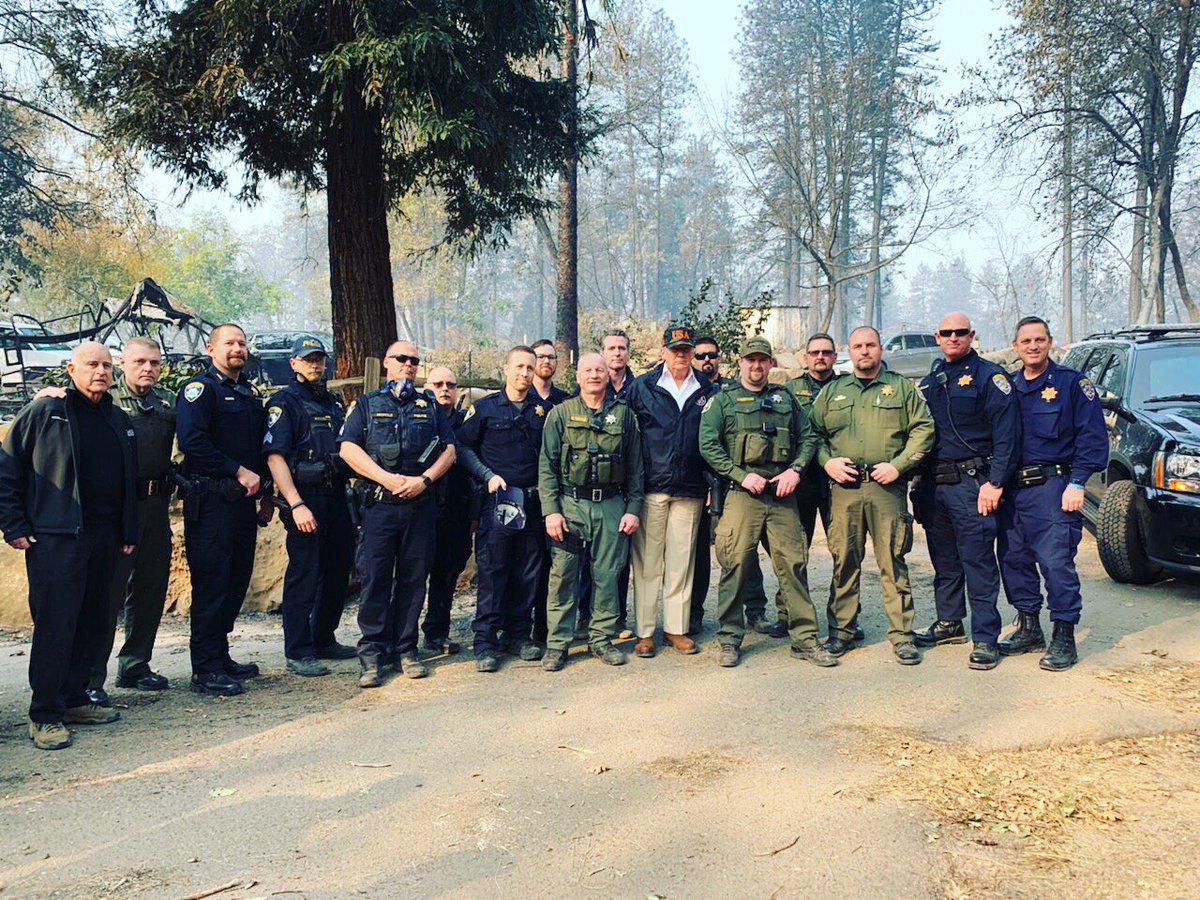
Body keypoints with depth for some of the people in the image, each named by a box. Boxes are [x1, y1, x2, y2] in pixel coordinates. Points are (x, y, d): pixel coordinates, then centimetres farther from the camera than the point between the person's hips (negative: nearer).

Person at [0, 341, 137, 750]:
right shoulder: (43, 412, -1)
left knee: (92, 624, 10)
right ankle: (45, 716, 1)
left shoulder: (120, 420, 16)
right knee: (55, 625, -7)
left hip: (105, 539, 6)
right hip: (55, 537, -6)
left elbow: (130, 482, 22)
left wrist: (128, 532, 17)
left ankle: (73, 699, 22)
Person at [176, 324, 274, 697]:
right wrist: (239, 472, -18)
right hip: (211, 502, -8)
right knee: (210, 584, -5)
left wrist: (264, 493, 18)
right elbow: (192, 442, -19)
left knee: (236, 581, 12)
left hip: (243, 500, 8)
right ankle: (206, 670, 0)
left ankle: (220, 656, 24)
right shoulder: (200, 389, -6)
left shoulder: (250, 393, 19)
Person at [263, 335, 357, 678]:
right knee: (303, 575, -4)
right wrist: (296, 505, -21)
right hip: (305, 499, -7)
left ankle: (324, 639, 26)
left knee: (338, 571, 12)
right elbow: (274, 457, -13)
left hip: (337, 498, 7)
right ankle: (297, 653, 4)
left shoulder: (334, 402, 18)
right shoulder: (283, 403, -4)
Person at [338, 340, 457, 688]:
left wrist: (424, 479, -8)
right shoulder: (366, 404, 10)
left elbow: (449, 450, 10)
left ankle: (405, 649, 13)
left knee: (414, 578, 4)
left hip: (421, 504, 2)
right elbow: (348, 448, -2)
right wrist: (387, 478, -13)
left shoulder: (430, 406, 16)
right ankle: (372, 653, 2)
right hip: (379, 503, -2)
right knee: (376, 577, -4)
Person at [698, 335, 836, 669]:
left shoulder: (785, 398, 18)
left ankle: (804, 638, 9)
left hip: (782, 495, 3)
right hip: (742, 495, -3)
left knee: (793, 564, 1)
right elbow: (708, 445, -2)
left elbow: (807, 437, 16)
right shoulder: (722, 401, 7)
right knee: (735, 566, -3)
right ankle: (729, 639, 8)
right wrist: (741, 475, -10)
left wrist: (795, 469, -2)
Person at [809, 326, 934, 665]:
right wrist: (827, 461, -2)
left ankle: (901, 634, 6)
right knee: (844, 560, 4)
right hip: (844, 487, 2)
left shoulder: (901, 387, 11)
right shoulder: (832, 391, 17)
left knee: (893, 561, -1)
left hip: (887, 487, -2)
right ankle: (841, 630, 14)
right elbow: (813, 432, 16)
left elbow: (924, 429, 5)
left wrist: (898, 465, -6)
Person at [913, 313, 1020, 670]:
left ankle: (985, 638, -2)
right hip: (933, 483, 6)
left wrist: (995, 482, -17)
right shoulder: (929, 382, 17)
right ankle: (949, 623, 26)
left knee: (978, 561, -6)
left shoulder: (989, 376, -3)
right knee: (944, 560, 14)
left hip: (970, 482, -6)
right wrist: (918, 480, 14)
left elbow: (1006, 432, -10)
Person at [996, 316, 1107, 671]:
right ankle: (1028, 628, 23)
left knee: (1056, 561, -8)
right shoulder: (1007, 386, 14)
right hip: (1012, 488, 6)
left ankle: (1064, 638, 1)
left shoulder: (1072, 383, 0)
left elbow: (1092, 436, -5)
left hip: (1053, 486, -5)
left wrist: (1077, 483, -13)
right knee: (1013, 559, 9)